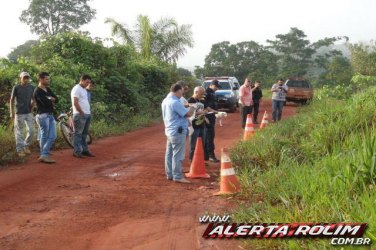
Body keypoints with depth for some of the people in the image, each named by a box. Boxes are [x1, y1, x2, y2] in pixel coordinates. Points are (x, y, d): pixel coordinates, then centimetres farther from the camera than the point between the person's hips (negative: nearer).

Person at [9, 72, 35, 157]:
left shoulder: (32, 88, 3)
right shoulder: (16, 88, -5)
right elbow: (12, 100, -1)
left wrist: (31, 108, 7)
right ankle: (20, 149, 10)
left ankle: (26, 146, 21)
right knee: (19, 132, 2)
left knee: (31, 131, 1)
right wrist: (12, 112, -5)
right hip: (19, 113, -3)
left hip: (29, 113, 3)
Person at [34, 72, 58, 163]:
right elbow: (46, 102, -22)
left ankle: (44, 155, 9)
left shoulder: (48, 89, 15)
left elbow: (56, 100, 9)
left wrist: (50, 99, -11)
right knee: (44, 137, -1)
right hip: (43, 115, -8)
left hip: (50, 115, 8)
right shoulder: (38, 91, -11)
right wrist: (51, 100, -2)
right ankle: (44, 156, 7)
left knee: (52, 136, 6)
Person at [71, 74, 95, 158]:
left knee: (84, 134, 13)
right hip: (80, 115, -9)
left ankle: (85, 150, 19)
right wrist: (82, 113, -14)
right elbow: (75, 103, -18)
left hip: (87, 114, 9)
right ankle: (77, 151, -3)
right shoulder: (76, 89, -11)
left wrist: (88, 112, 11)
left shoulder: (84, 90, 18)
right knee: (78, 134, -5)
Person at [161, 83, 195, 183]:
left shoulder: (165, 101, 10)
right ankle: (177, 176, -2)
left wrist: (186, 106, 11)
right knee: (177, 155, -5)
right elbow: (188, 114, -17)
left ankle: (169, 174, 20)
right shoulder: (175, 102, -21)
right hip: (178, 132, -10)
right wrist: (193, 107, 1)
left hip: (169, 131, 10)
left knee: (169, 154, 13)